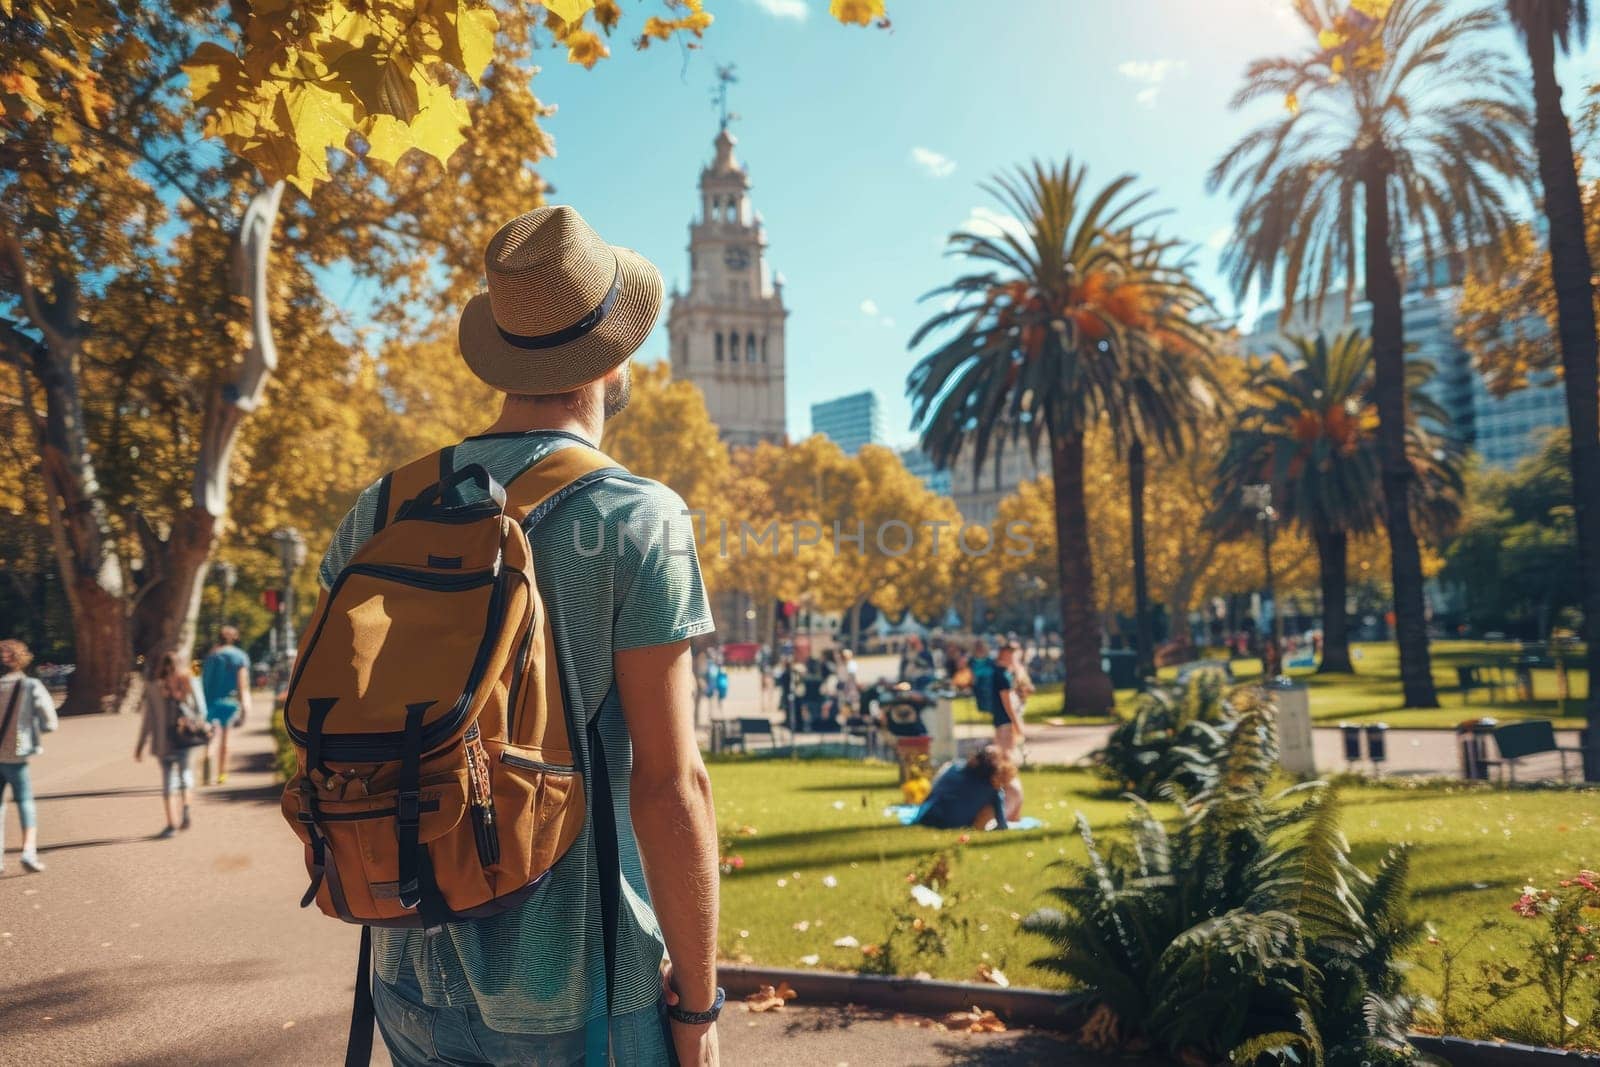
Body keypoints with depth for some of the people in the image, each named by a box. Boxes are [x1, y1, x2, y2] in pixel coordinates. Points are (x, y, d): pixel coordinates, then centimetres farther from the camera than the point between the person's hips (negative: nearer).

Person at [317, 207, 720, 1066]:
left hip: (414, 965, 5)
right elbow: (668, 786, -17)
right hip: (574, 987, -4)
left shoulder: (383, 509, 0)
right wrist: (697, 998, -7)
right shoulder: (638, 521, -16)